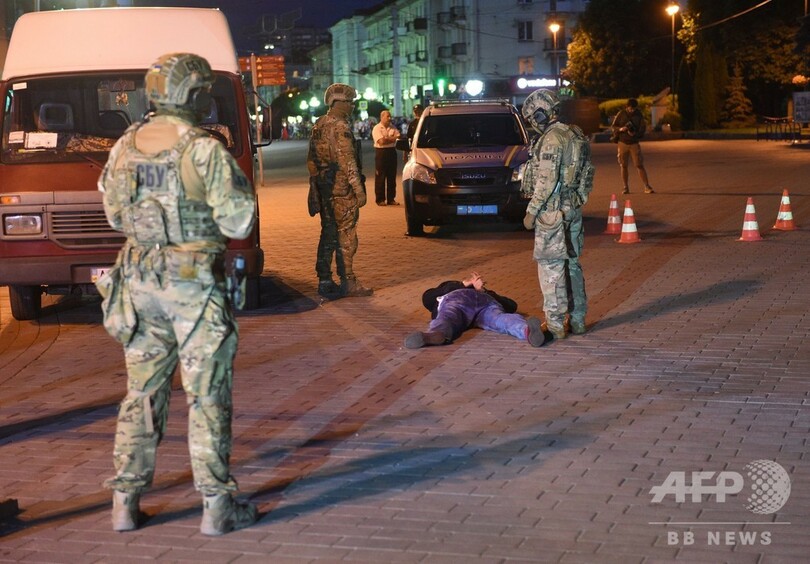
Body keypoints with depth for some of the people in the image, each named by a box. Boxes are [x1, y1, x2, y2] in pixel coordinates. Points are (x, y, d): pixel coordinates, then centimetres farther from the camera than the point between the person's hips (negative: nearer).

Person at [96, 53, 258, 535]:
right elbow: (237, 224, -12)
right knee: (208, 396, 2)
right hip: (195, 283, -5)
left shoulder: (125, 147, 4)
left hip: (139, 282, 5)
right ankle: (217, 505, 6)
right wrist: (239, 185, 5)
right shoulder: (205, 151, -14)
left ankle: (126, 500, 18)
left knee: (142, 392, 14)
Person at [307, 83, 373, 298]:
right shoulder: (340, 127, -15)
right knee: (346, 235, -4)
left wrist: (316, 184, 22)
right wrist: (359, 190, -18)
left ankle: (324, 281, 15)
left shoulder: (318, 126, 13)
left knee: (328, 234, 13)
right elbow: (347, 162, -20)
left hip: (324, 189, 9)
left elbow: (311, 160, 17)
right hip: (341, 189, -9)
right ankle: (348, 283, -1)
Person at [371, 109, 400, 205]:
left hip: (392, 152, 5)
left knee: (392, 177, 6)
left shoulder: (393, 128, 12)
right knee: (380, 177, -3)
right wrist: (392, 138, -5)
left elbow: (398, 138, -3)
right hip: (381, 152, -5)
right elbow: (381, 142, -15)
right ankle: (380, 199, 1)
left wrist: (386, 138, -15)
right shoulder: (377, 128, -4)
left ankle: (391, 199, 12)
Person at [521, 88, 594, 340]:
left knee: (551, 267, -2)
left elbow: (546, 181, -20)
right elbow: (588, 175, 16)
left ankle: (555, 323, 1)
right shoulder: (576, 136, 12)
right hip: (573, 211, 9)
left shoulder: (551, 140, -16)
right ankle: (577, 319, 20)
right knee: (572, 265, 14)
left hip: (552, 213, -9)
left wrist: (531, 212, -14)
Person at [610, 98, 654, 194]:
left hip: (634, 143, -1)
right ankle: (625, 187, 13)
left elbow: (643, 128, 0)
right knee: (624, 166, 4)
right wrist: (620, 129, -18)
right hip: (623, 143, 1)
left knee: (639, 165, -6)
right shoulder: (621, 114, -2)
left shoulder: (639, 115, -1)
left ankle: (647, 187, -5)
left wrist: (635, 133, -20)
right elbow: (613, 126, 3)